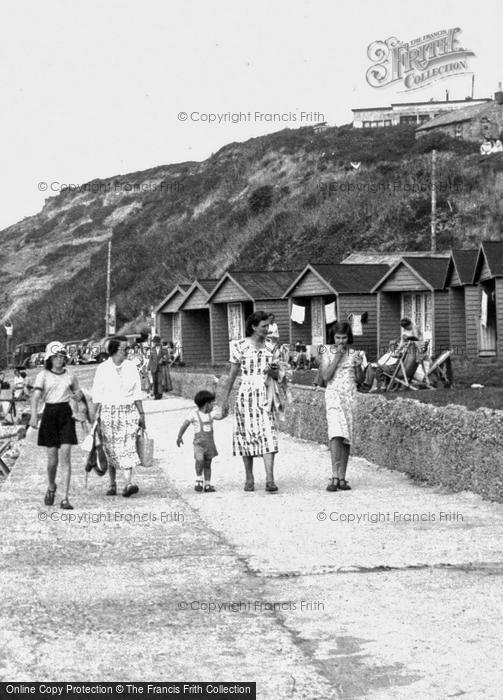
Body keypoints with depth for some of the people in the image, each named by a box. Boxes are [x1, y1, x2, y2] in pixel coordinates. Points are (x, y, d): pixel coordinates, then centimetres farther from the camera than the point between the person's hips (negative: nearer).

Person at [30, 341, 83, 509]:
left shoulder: (70, 376, 8)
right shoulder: (43, 375, 0)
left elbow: (78, 394, 22)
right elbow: (36, 394, -13)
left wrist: (78, 394, -2)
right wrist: (34, 415, -27)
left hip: (66, 414, 1)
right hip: (49, 413, -1)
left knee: (65, 456, -10)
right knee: (52, 458, 2)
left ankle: (65, 498, -8)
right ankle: (51, 486, 33)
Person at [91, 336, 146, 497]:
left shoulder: (131, 367, 6)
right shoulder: (102, 368, -1)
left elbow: (137, 393, 9)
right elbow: (97, 395, 1)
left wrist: (141, 414, 6)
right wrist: (96, 416, -4)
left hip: (128, 412, 1)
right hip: (108, 412, 0)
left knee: (128, 446, -14)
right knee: (111, 449, 5)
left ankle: (128, 484, -22)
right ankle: (112, 484, 19)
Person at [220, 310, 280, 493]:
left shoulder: (270, 346, 8)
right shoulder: (240, 346, -3)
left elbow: (277, 375, 14)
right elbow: (232, 375, 1)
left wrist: (272, 371, -9)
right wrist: (225, 399, 0)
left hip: (265, 395, 2)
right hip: (246, 394, -2)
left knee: (268, 435, -10)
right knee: (247, 435, 3)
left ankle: (270, 480, -16)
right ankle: (249, 480, 16)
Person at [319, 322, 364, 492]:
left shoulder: (353, 354, 10)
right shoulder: (327, 353, 2)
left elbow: (360, 379, 13)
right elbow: (326, 376, -9)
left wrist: (358, 366, -6)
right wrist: (337, 357, -11)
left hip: (350, 396, 4)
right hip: (334, 395, -4)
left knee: (347, 437, 3)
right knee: (336, 434, -21)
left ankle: (342, 478, 8)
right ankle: (334, 476, -24)